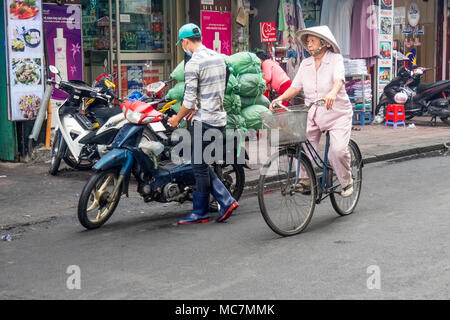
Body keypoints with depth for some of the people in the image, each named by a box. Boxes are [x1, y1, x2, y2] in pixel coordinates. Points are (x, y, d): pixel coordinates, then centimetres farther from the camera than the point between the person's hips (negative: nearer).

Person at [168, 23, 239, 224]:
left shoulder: (193, 63, -15)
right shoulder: (218, 57, 11)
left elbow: (189, 99, -16)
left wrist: (177, 118, 0)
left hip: (203, 122, -8)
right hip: (219, 118, 8)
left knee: (200, 167, 2)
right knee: (202, 165, 16)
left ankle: (200, 212, 11)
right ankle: (226, 200, 10)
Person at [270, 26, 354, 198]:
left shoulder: (335, 59, -5)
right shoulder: (305, 64, 9)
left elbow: (339, 80, -24)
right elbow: (295, 86, 5)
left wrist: (332, 93, -46)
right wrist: (281, 98, -13)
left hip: (337, 113, -4)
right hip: (312, 114, 4)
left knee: (338, 149, -20)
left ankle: (346, 182, 5)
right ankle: (305, 181, 5)